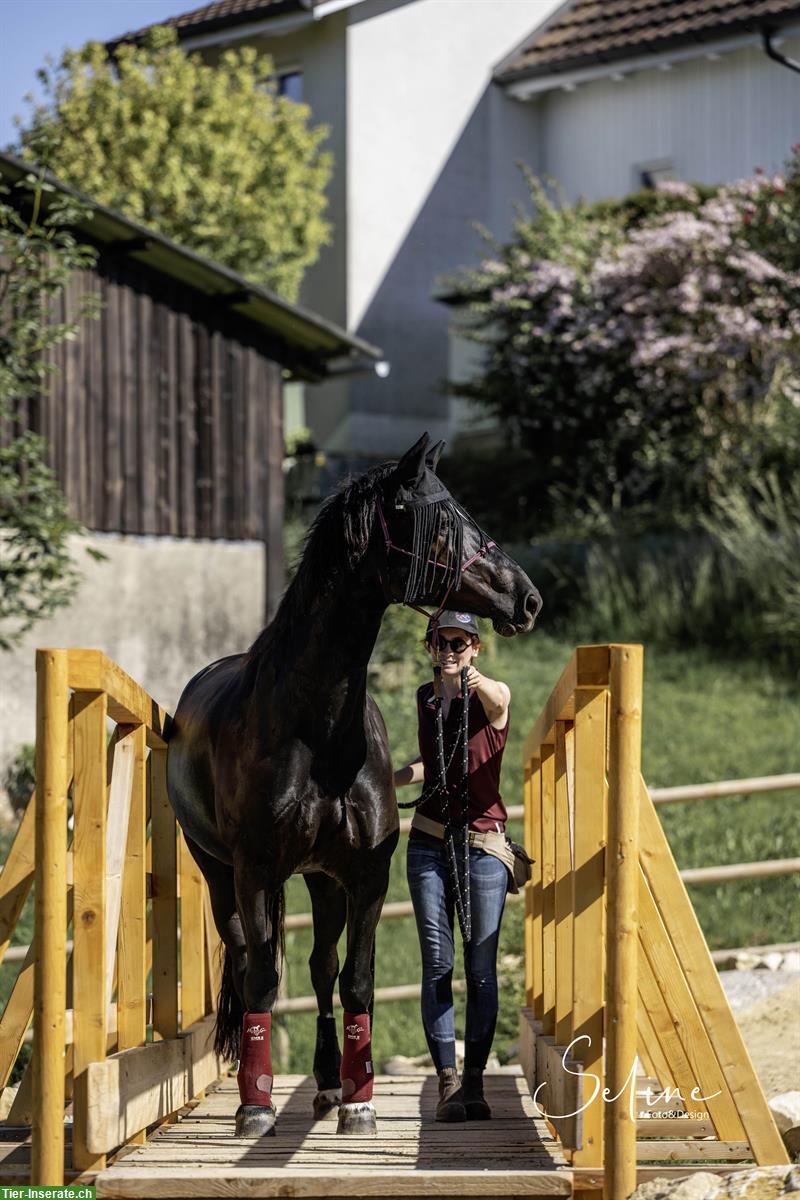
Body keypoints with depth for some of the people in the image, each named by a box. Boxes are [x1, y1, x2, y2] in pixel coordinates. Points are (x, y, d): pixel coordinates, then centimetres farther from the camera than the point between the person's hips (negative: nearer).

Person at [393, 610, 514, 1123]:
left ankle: (474, 1082, 6)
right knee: (437, 965, -1)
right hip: (429, 845, 4)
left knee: (481, 968, -1)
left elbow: (499, 696, -31)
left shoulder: (492, 698, -4)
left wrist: (472, 677, -52)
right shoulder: (426, 699, 11)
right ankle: (448, 1083, 0)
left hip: (483, 848, -4)